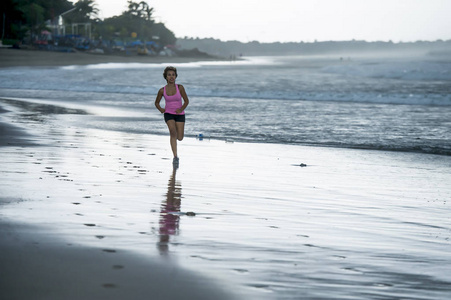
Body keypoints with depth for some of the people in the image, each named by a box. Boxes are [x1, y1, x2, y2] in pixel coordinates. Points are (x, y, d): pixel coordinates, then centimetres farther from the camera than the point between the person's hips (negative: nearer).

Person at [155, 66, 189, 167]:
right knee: (173, 132, -25)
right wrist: (160, 109, -6)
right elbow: (157, 102, 12)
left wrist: (181, 109, -14)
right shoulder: (162, 90, -3)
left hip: (179, 114, 1)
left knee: (180, 138, -3)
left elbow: (186, 101, 1)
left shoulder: (180, 87, -7)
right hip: (168, 114, 0)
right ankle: (175, 157, -23)